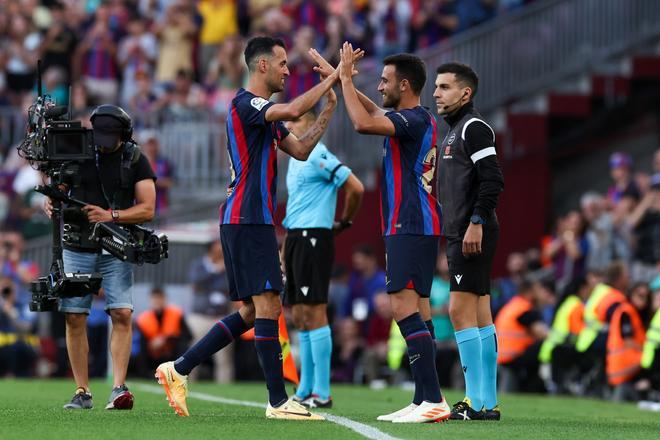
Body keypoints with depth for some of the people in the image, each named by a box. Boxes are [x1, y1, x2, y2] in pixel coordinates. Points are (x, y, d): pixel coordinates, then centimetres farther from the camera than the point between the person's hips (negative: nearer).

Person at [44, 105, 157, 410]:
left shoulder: (135, 159, 1)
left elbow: (147, 210, -3)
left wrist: (111, 216, -18)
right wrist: (51, 205, -16)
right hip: (77, 249, 1)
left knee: (122, 314, -14)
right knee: (75, 318, -2)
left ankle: (118, 388, -15)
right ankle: (82, 392, 5)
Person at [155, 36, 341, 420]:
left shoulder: (264, 112, 21)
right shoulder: (246, 104, -11)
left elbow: (300, 150, 20)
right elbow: (293, 111, -29)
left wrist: (329, 109, 11)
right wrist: (333, 78, -21)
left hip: (251, 221, 10)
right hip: (248, 220, -10)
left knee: (251, 312, 11)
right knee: (267, 306, -11)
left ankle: (179, 370, 13)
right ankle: (278, 400, -10)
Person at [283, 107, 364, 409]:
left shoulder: (317, 155, -10)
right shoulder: (296, 157, 18)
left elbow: (356, 188, -15)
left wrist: (344, 222, -3)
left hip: (313, 237, -9)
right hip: (295, 237, 9)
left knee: (313, 313, -10)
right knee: (300, 317, 9)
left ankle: (322, 393, -10)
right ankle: (305, 391, 13)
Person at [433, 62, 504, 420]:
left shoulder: (474, 128, -9)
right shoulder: (454, 131, 21)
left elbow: (492, 179, -19)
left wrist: (476, 223, -23)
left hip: (472, 235, -10)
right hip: (460, 235, 10)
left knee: (461, 311, -13)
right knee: (479, 317, 8)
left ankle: (476, 401, -14)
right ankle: (487, 402, 9)